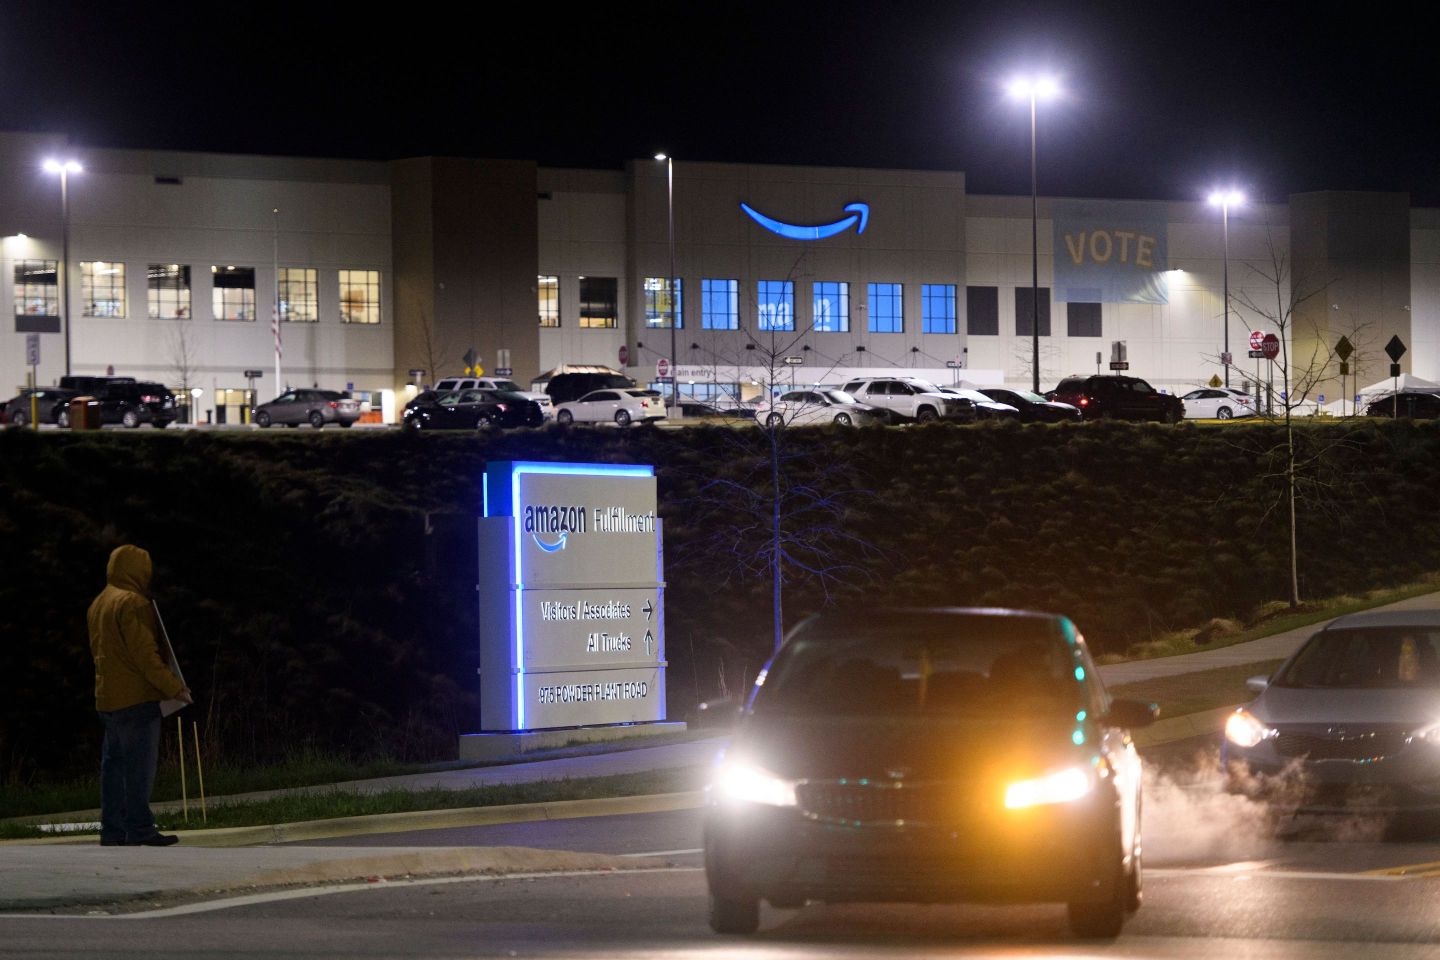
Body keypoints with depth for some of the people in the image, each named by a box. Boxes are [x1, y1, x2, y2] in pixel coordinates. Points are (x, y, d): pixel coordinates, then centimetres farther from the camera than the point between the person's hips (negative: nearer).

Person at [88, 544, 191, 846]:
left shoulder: (99, 604, 17)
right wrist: (173, 687, -14)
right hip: (136, 697, -9)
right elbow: (144, 653, -18)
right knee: (140, 764, -8)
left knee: (114, 763, 10)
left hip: (107, 697, 9)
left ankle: (112, 829, 10)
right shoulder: (132, 603, -13)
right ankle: (139, 827, -11)